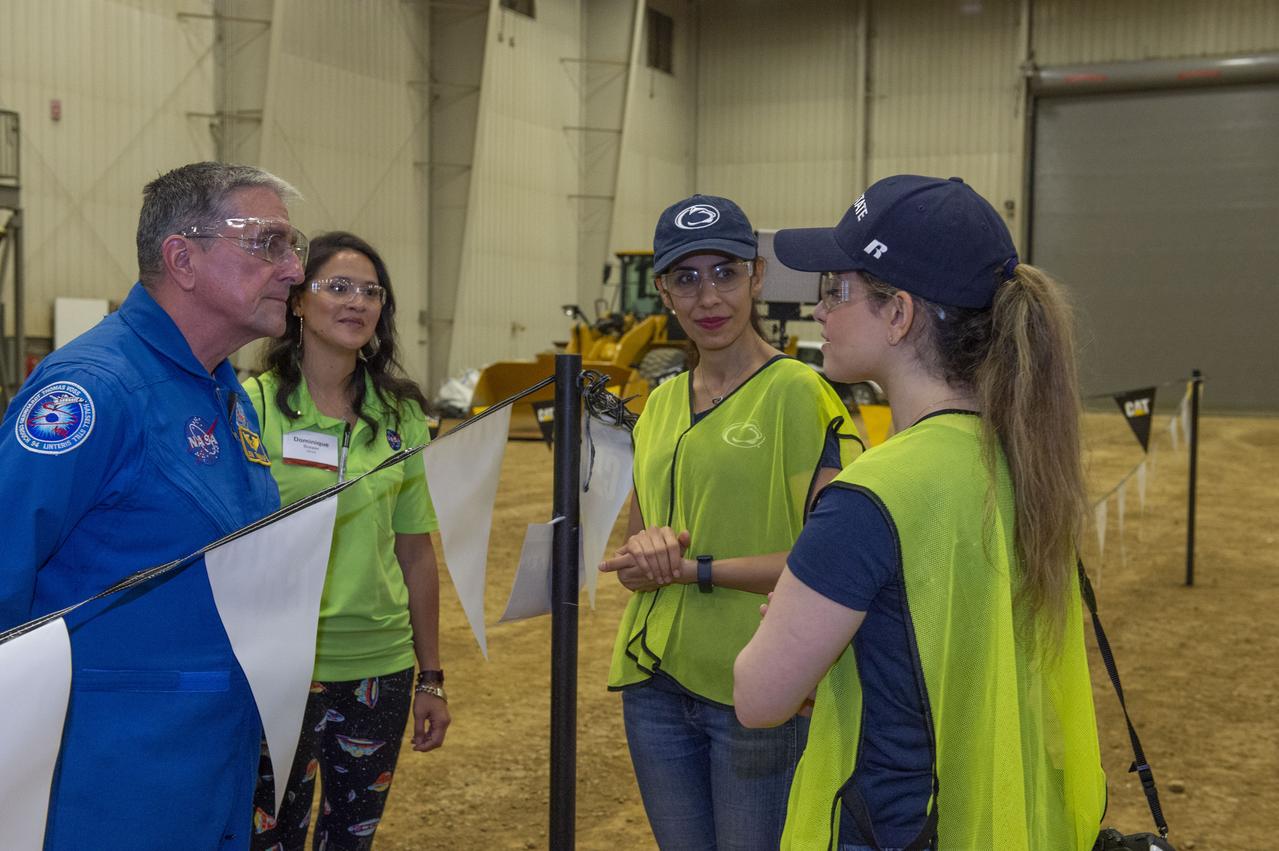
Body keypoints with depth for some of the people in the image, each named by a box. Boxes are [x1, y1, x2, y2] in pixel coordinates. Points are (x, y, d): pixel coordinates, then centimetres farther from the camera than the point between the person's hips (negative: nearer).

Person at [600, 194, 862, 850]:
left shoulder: (798, 393, -11)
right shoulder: (662, 403, 10)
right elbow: (633, 560, 12)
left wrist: (692, 567, -17)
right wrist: (647, 551, -12)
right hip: (655, 681, 6)